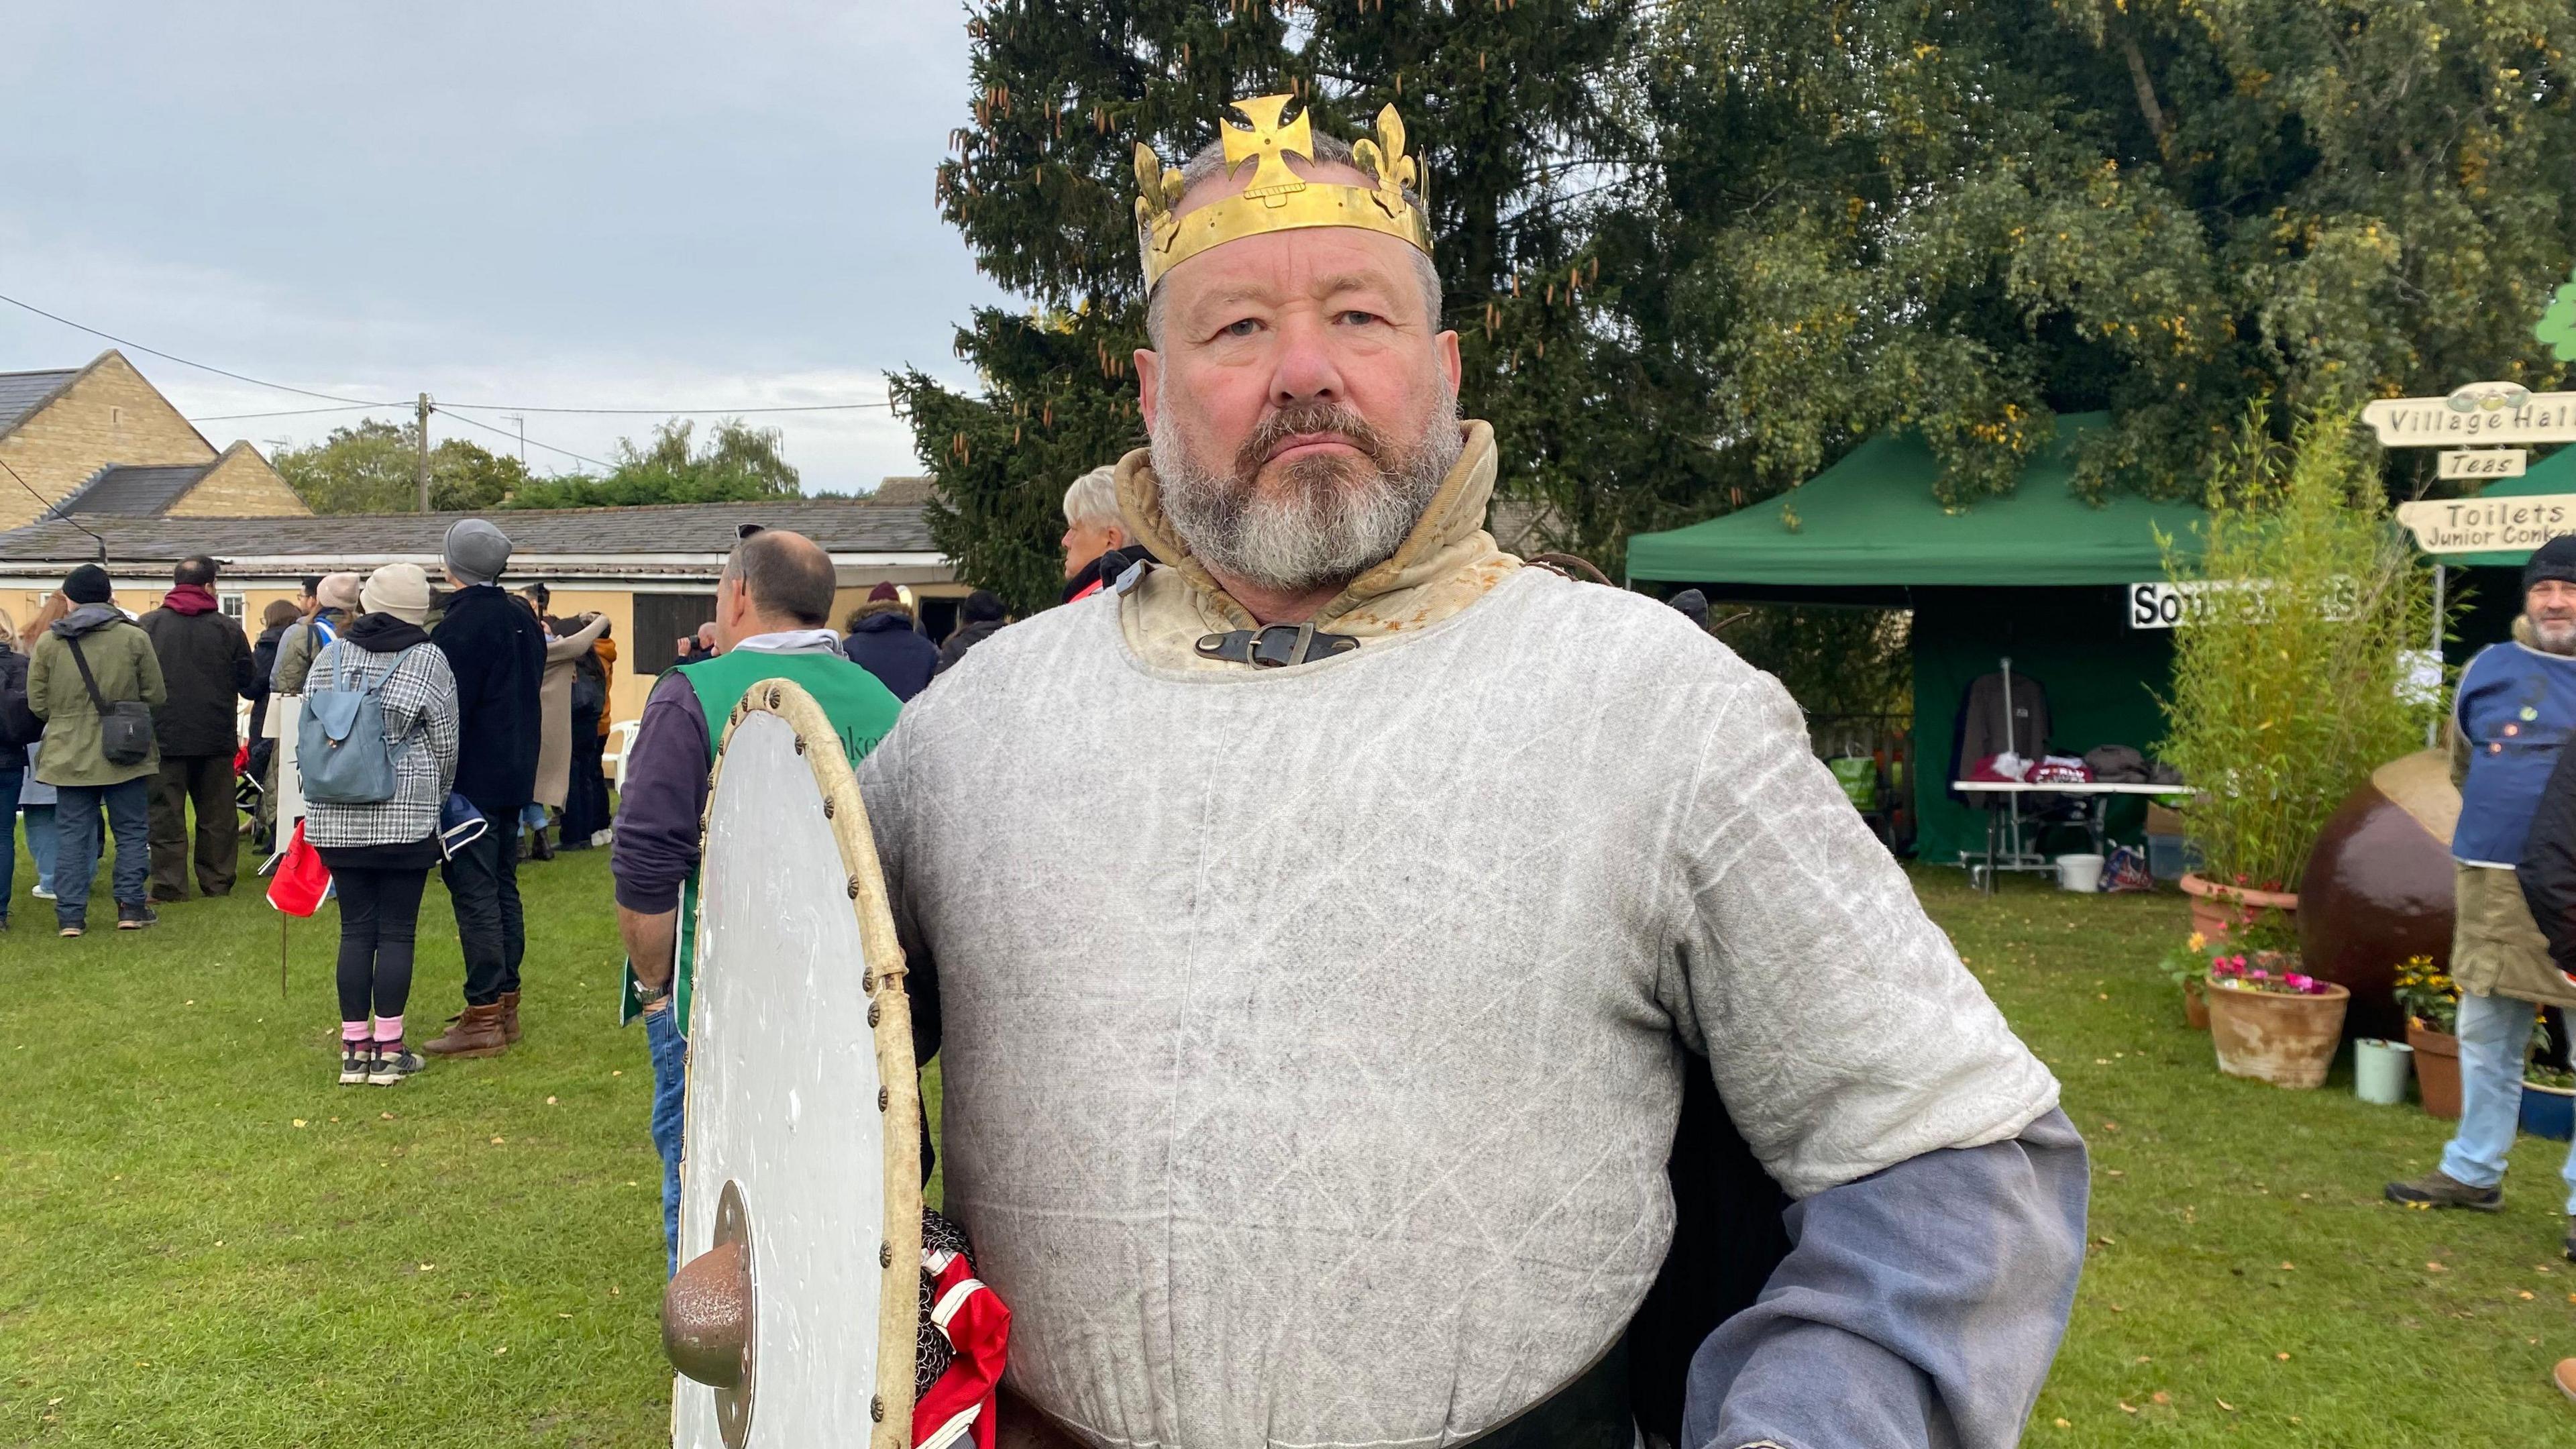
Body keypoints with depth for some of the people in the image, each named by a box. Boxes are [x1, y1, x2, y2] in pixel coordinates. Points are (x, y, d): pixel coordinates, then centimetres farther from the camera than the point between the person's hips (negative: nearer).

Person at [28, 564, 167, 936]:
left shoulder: (48, 643, -3)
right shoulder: (135, 638, -6)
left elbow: (37, 704, 1)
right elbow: (156, 696, -2)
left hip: (70, 756, 1)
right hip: (126, 753, -1)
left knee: (71, 835, 8)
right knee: (130, 832, 10)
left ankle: (70, 915, 8)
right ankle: (131, 907, 10)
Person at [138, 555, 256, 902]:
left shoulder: (147, 625, -2)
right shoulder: (227, 629, -4)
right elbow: (249, 684, 2)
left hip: (165, 734, 0)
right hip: (216, 737, 0)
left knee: (166, 814, 4)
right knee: (217, 814, 9)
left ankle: (169, 885, 2)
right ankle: (217, 882, 14)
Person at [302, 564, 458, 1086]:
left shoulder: (331, 654, 5)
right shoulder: (427, 660, -4)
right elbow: (445, 743, -1)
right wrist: (435, 799, 16)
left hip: (335, 818, 3)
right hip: (405, 817, -3)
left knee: (355, 929, 9)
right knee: (397, 931, 3)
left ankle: (354, 1048, 13)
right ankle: (389, 1049, 5)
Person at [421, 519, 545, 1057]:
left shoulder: (460, 626, -16)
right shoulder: (522, 619, 11)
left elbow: (446, 712, -17)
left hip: (471, 780, -9)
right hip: (514, 775, 9)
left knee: (474, 893, -7)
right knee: (502, 887, 14)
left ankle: (483, 1015, -6)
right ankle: (506, 1003, 20)